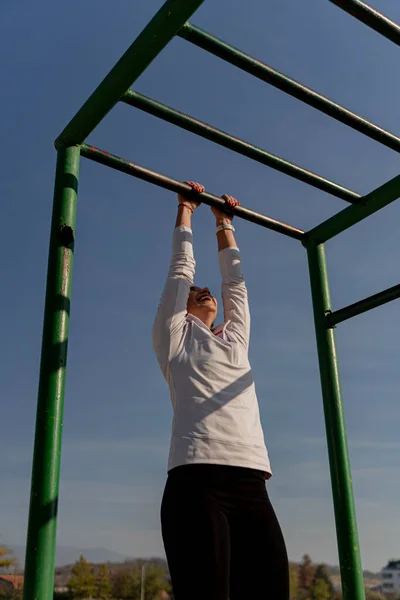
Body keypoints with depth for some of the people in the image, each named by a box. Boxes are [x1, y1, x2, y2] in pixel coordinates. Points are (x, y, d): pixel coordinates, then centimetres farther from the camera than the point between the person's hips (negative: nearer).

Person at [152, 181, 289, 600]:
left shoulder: (236, 338, 28)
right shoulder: (175, 337, 16)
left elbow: (234, 281, 34)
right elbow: (180, 271, 20)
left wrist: (224, 222, 45)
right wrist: (185, 211, 31)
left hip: (252, 484, 5)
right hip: (197, 480, -5)